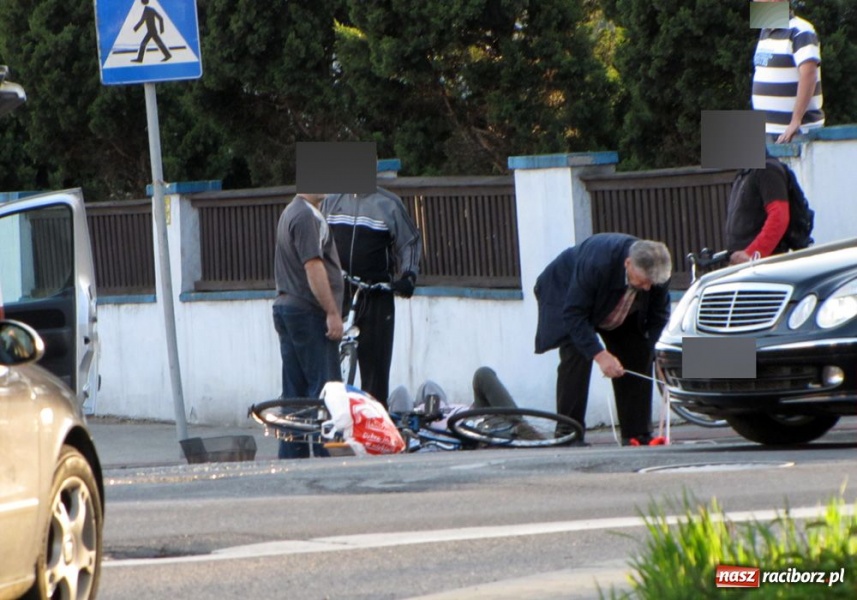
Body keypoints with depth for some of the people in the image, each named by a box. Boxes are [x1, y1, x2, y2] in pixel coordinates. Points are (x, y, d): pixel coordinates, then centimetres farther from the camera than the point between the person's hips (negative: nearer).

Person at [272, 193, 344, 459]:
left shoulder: (290, 213, 19)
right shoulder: (306, 216, -14)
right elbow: (313, 266, -21)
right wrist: (332, 312, -20)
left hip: (285, 306, 10)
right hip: (309, 312, -10)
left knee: (295, 390, 9)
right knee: (324, 388, -8)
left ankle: (291, 457, 9)